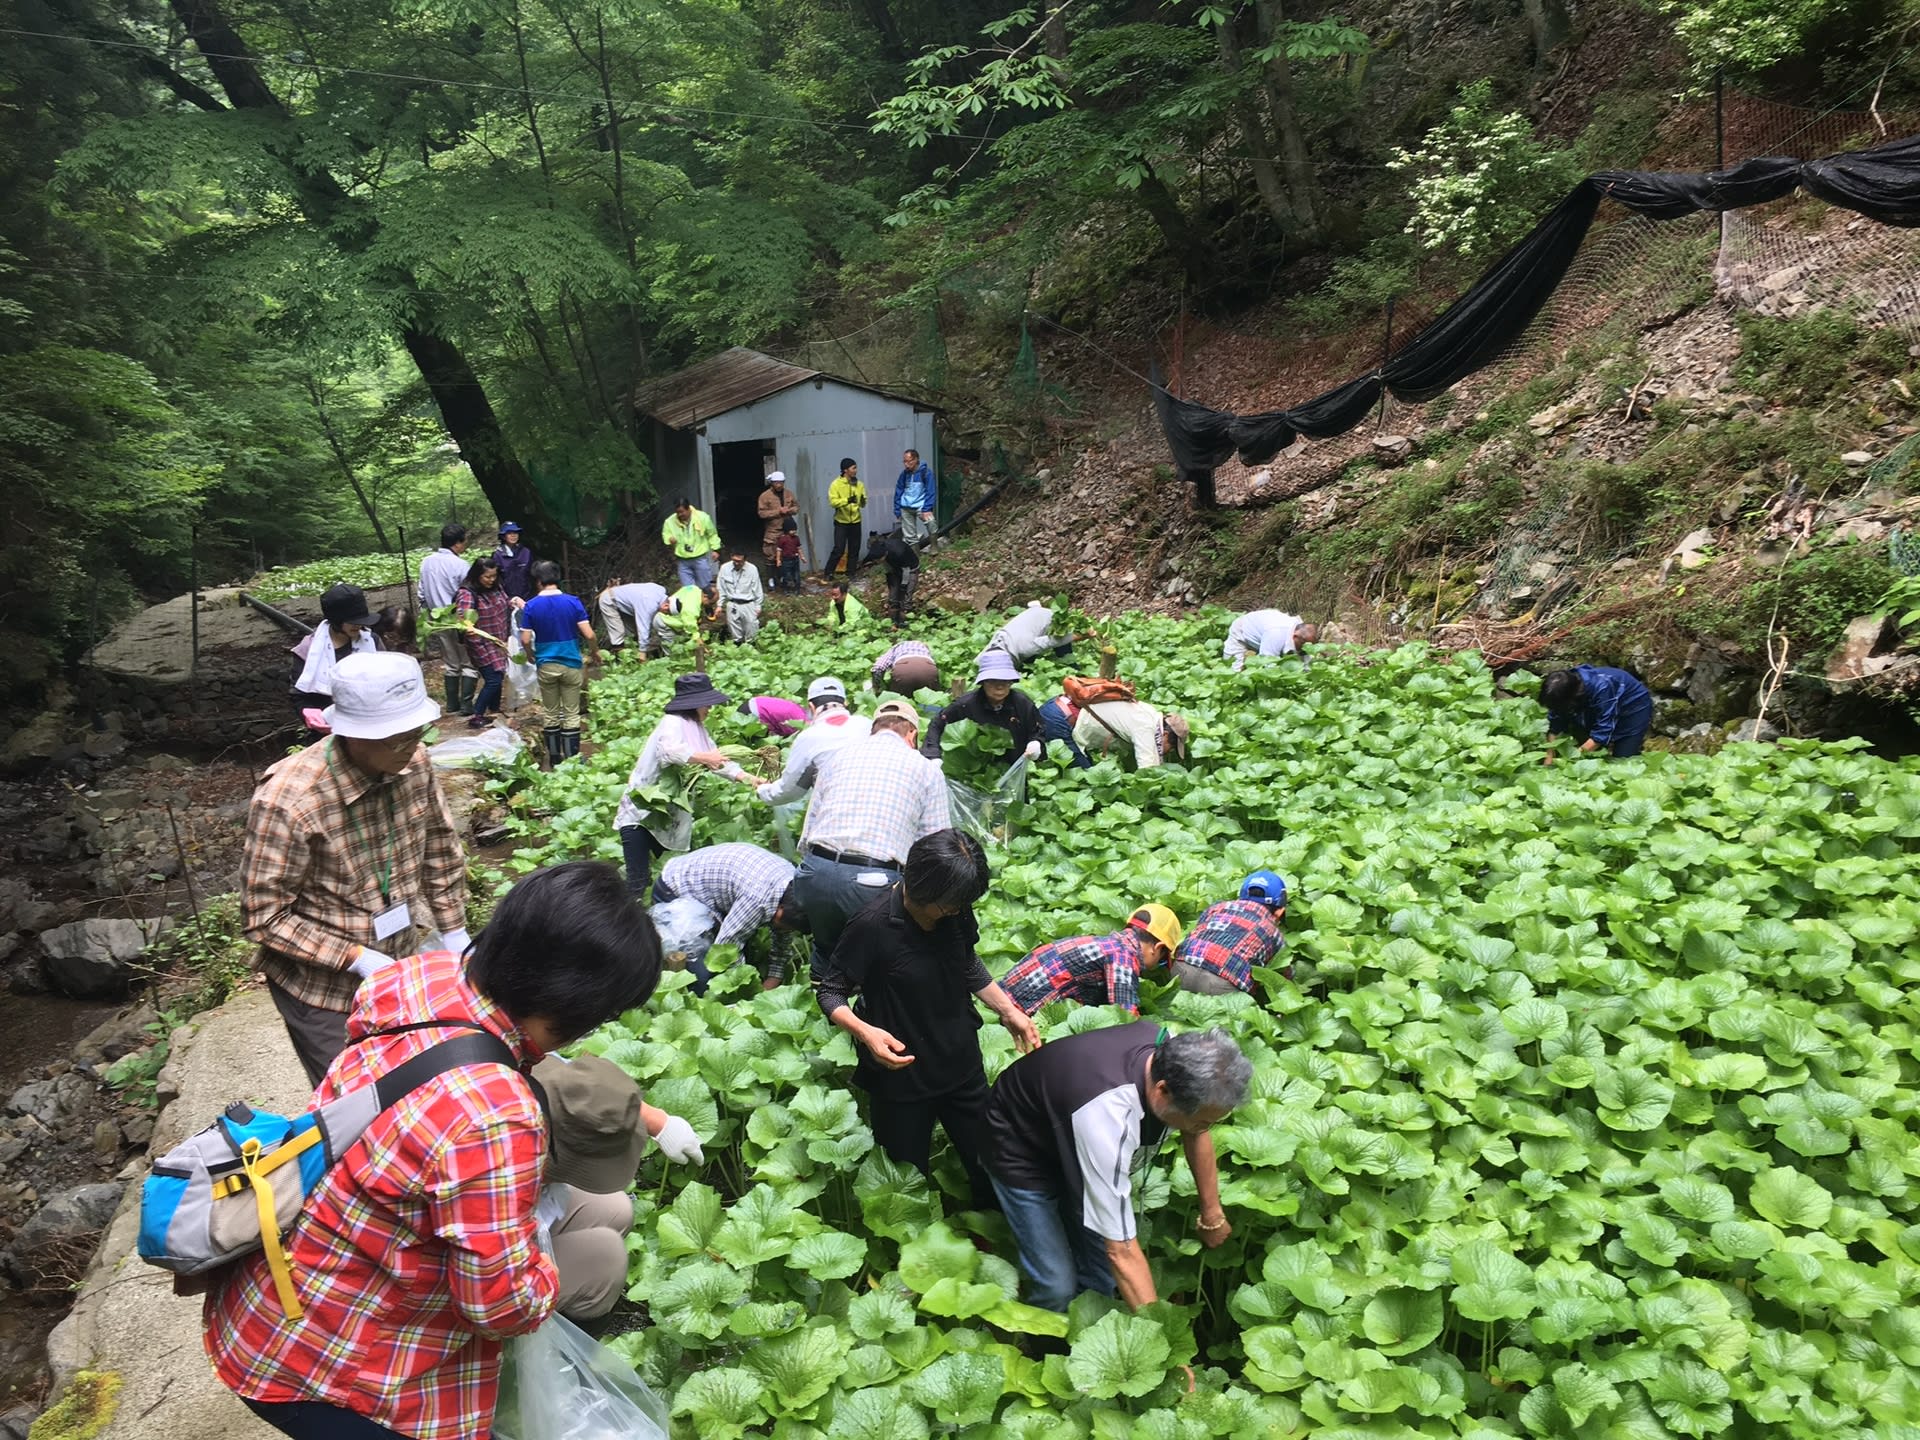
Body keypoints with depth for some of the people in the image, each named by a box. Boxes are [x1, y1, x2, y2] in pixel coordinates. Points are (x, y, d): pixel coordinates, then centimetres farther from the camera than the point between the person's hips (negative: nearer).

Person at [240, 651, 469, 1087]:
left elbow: (440, 844, 5)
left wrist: (454, 932, 4)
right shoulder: (288, 802, -27)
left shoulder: (413, 763, -11)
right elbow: (264, 918, -19)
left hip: (400, 969, 5)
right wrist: (358, 959, -23)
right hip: (324, 991, -5)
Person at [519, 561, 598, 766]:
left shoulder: (531, 606, -6)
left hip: (545, 666, 1)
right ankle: (572, 759, 9)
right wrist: (595, 651, 7)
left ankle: (554, 759, 22)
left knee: (550, 714, 14)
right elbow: (589, 635, -12)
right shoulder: (573, 602, -8)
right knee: (572, 714, 7)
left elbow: (525, 640, -7)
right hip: (571, 664, -1)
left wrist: (533, 657, 13)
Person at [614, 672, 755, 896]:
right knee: (638, 882, -13)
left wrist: (748, 778, 7)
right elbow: (668, 751, -33)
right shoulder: (673, 723, -14)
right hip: (641, 813, -9)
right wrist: (702, 758, -33)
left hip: (666, 817, 9)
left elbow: (718, 759, 15)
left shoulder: (696, 729, 12)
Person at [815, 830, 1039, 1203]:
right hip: (902, 1076, -4)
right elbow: (829, 990, -14)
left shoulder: (956, 912, -9)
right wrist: (865, 1031, -31)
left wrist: (1008, 1011, 4)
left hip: (963, 1065, 5)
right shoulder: (872, 927, -25)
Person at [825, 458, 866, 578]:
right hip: (841, 522, -4)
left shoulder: (859, 484, 5)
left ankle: (850, 573, 18)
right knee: (839, 549, -6)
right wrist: (847, 500, -32)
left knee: (854, 549, 7)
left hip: (855, 521, 5)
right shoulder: (836, 484, -9)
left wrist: (863, 501, -16)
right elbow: (832, 502, -19)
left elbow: (862, 504, 8)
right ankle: (828, 573, 6)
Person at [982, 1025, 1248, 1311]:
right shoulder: (1107, 1118, -45)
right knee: (1057, 1287, -10)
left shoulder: (1176, 1053, -26)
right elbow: (1122, 1253, -38)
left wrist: (1212, 1215, 3)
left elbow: (1196, 1132, -2)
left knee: (1102, 1276, 3)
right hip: (1023, 1153, -6)